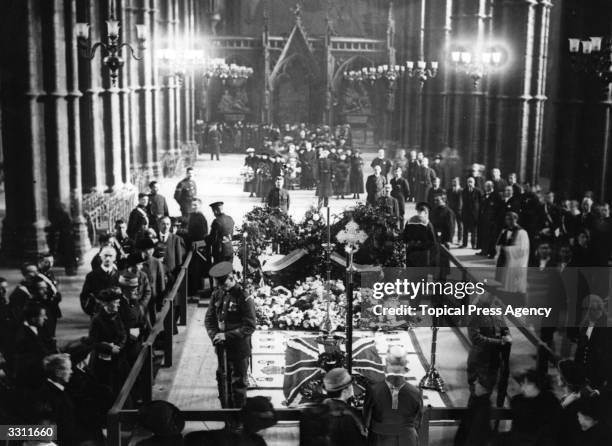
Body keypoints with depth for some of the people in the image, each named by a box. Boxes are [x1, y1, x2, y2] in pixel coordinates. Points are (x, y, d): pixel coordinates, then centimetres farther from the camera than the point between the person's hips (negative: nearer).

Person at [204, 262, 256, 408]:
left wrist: (227, 336, -21)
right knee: (223, 380, 17)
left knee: (238, 383, 6)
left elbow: (249, 327, -17)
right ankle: (225, 408, 32)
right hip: (221, 347, 6)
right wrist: (214, 335, -9)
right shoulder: (217, 294, 2)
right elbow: (209, 318, 9)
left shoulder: (244, 298, -17)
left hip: (239, 348, -6)